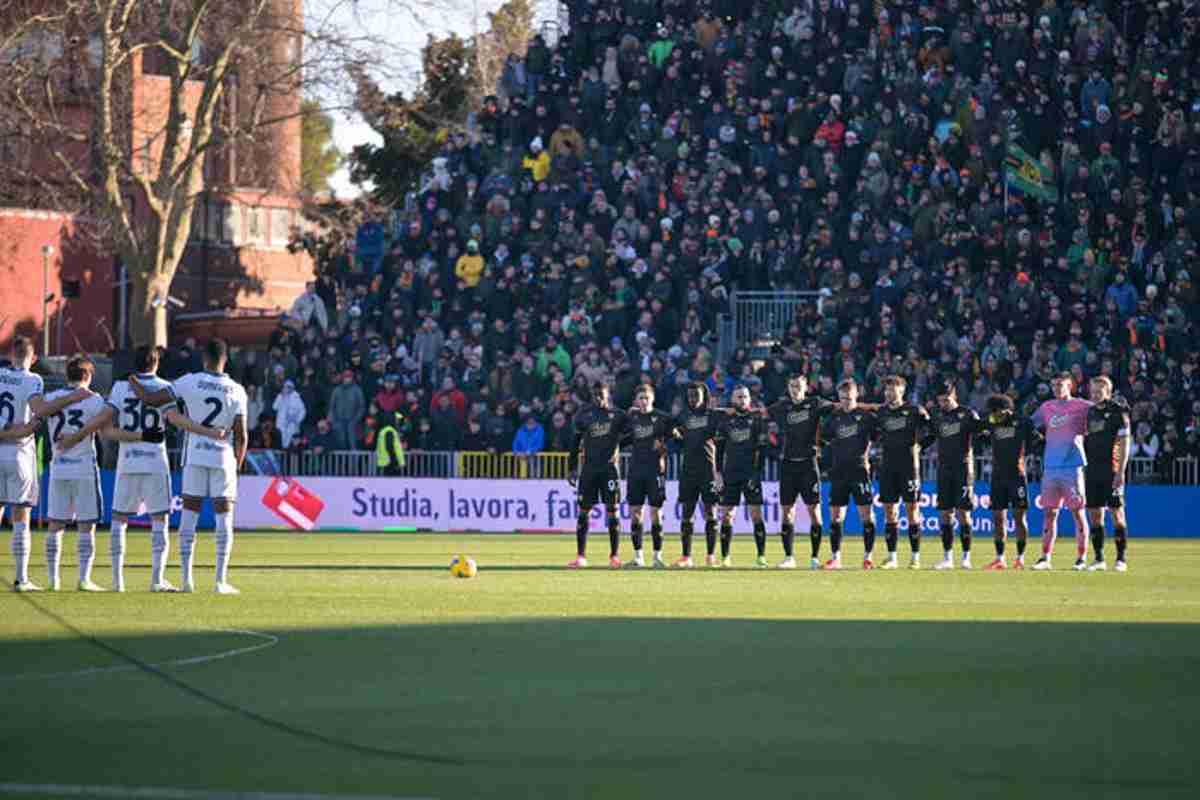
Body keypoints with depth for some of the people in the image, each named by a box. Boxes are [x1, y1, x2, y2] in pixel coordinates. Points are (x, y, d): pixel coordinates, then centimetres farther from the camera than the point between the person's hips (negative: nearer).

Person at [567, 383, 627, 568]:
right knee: (583, 512, 0)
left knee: (612, 512, -3)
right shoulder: (584, 415, 6)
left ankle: (614, 556, 2)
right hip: (589, 468, 2)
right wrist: (573, 468, 6)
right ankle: (581, 556, 5)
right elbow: (576, 443, 10)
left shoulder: (617, 415, 3)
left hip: (609, 468, -2)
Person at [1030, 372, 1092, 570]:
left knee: (1078, 512, -3)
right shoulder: (1047, 407, 14)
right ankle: (1045, 558, 8)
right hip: (1050, 467, 5)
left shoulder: (1081, 406, -1)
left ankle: (1081, 558, 0)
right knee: (1049, 513, 5)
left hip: (1073, 466, -5)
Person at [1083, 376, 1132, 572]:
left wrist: (1121, 471, -14)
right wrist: (1084, 470, 14)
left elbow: (1125, 443, -8)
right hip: (1092, 471, 6)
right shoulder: (1090, 412, 14)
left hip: (1111, 470, -6)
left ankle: (1121, 559, 0)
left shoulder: (1118, 411, -4)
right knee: (1094, 515, 4)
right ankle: (1099, 559, 8)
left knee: (1117, 513, -4)